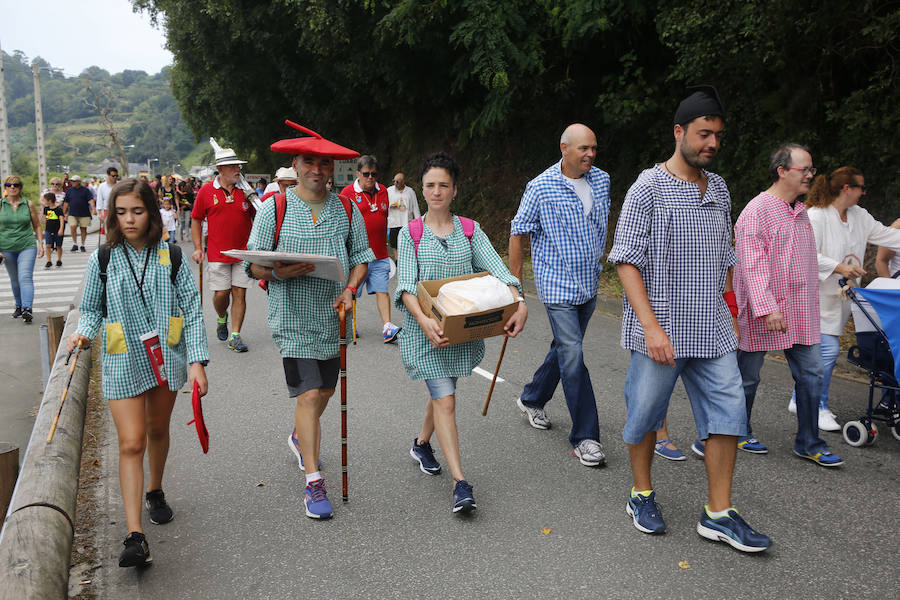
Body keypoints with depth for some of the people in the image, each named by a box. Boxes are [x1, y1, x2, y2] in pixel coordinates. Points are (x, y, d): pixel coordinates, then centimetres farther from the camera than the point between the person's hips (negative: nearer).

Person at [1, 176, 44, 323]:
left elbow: (37, 226, 11)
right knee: (14, 280, 12)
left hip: (27, 246, -2)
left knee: (25, 277, -16)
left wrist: (40, 243, 4)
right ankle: (19, 306, 29)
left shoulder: (28, 205, 3)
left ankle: (27, 309, -24)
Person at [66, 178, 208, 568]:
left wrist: (197, 360, -8)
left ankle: (155, 492, 44)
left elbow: (192, 310, -2)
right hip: (123, 363, -1)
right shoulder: (103, 259, -2)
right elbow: (91, 309, 9)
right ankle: (135, 535, -6)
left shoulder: (170, 256, -3)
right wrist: (83, 333, -13)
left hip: (167, 356, 1)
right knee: (131, 442, -7)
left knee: (157, 431, 18)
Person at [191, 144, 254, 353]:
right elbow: (196, 220, 8)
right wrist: (198, 248, 2)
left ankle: (235, 336, 7)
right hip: (218, 253, -1)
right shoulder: (206, 190, 1)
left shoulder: (245, 190, 4)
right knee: (221, 293, -1)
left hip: (243, 252, 1)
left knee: (239, 293, -1)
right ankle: (222, 318, 32)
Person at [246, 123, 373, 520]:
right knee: (308, 394, -10)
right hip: (293, 318, -4)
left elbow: (361, 257, 10)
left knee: (325, 390, 17)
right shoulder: (274, 208, -4)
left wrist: (349, 289, -8)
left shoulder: (347, 210, 5)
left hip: (333, 318, 4)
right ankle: (314, 483, -1)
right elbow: (254, 265, -3)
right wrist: (279, 272, -24)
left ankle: (300, 438, 48)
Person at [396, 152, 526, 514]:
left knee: (441, 394, 17)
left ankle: (422, 444, 44)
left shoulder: (470, 231, 5)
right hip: (426, 329, -3)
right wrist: (423, 319, -31)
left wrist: (519, 304, -25)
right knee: (444, 400, -9)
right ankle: (460, 483, -7)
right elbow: (406, 284, -12)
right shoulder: (410, 234, -1)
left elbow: (497, 270, -7)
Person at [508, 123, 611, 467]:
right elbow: (518, 232, -4)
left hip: (589, 285, 6)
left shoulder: (602, 181, 7)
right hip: (557, 286, -6)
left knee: (565, 349, 17)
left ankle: (532, 400, 39)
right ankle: (584, 438, -2)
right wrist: (515, 281, -4)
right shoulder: (541, 187, -10)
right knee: (572, 355, -10)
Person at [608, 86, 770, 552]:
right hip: (661, 330, -6)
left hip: (713, 331, 6)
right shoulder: (649, 187, -8)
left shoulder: (718, 189, 13)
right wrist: (651, 326, -21)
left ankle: (719, 514, 16)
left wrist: (730, 317, 17)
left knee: (727, 413, 4)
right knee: (645, 414, 7)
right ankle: (641, 495, 28)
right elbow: (626, 260, -14)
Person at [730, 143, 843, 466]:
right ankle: (738, 434, 24)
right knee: (748, 376, 6)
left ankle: (809, 443, 18)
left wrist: (811, 301, 22)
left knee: (811, 373, 7)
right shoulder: (757, 210, -14)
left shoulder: (800, 211, 14)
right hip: (763, 311, -8)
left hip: (800, 313, 8)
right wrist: (767, 308, -26)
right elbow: (753, 265, -21)